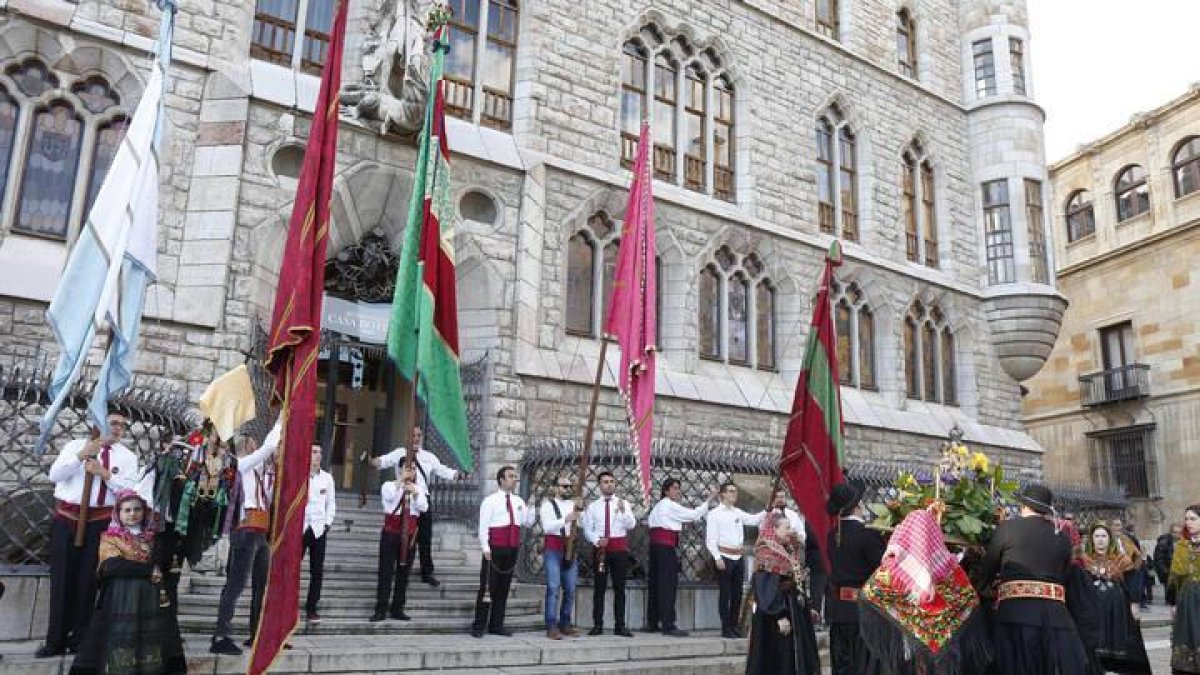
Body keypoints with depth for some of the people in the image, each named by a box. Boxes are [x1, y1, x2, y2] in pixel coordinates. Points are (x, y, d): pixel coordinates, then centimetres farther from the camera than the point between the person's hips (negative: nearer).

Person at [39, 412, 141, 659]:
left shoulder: (127, 456, 5)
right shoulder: (75, 446, 7)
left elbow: (130, 489, -6)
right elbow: (54, 475, -5)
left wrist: (105, 473, -17)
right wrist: (82, 455, -15)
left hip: (99, 522, 0)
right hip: (66, 519, 0)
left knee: (87, 579, 5)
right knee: (61, 578, 3)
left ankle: (79, 638, 17)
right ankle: (56, 640, 12)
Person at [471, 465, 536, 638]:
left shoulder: (518, 501, 14)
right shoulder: (490, 500, -3)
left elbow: (528, 522, 12)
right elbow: (483, 526, -7)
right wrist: (486, 548, -13)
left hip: (511, 550, 6)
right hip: (495, 550, -6)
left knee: (503, 588, 10)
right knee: (487, 587, -3)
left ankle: (496, 625, 18)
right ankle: (479, 626, 5)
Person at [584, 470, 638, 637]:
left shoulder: (624, 504, 8)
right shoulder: (593, 506, 8)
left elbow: (631, 525, -6)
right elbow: (587, 529, 5)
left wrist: (623, 511, -23)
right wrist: (597, 540, -14)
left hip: (620, 547, 0)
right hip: (600, 548, 0)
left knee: (619, 587, 3)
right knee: (599, 587, 2)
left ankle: (620, 625, 8)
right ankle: (597, 625, 8)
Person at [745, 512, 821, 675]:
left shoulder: (790, 551, 12)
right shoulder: (767, 554, -17)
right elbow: (767, 591, -21)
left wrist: (808, 606, 17)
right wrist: (780, 616, -24)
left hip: (795, 611, 9)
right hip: (774, 616, -9)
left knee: (793, 656, 12)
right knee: (776, 658, -3)